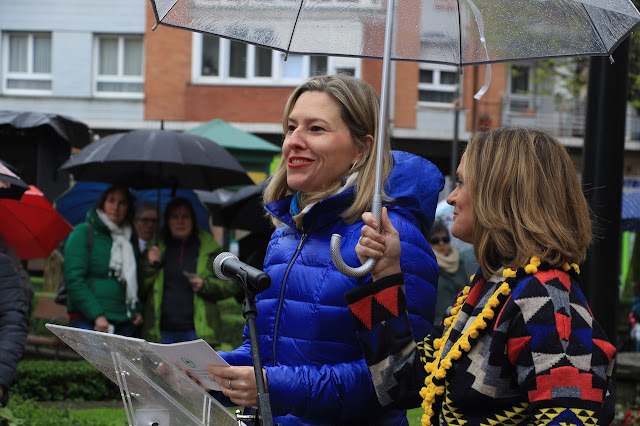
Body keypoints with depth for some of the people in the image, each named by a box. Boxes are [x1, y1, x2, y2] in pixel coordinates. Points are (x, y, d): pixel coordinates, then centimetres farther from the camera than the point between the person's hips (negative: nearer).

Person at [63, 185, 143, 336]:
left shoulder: (130, 238, 17)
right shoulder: (83, 233, 0)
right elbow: (73, 279, -8)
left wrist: (137, 310, 8)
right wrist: (97, 315, -16)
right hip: (87, 320, -5)